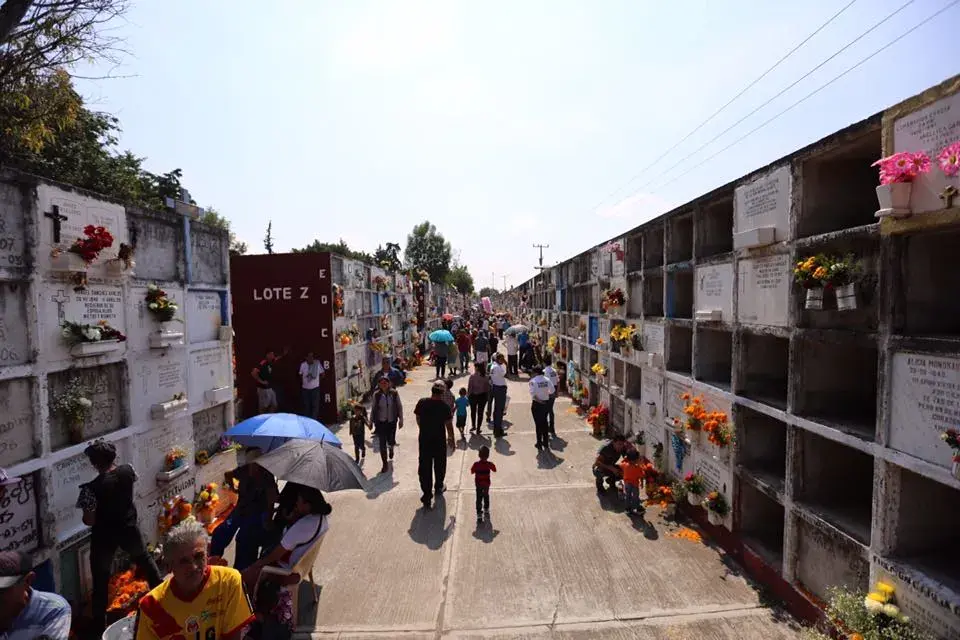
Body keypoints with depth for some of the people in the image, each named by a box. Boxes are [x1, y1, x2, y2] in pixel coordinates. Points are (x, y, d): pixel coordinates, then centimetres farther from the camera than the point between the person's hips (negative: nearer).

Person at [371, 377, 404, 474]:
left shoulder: (394, 393, -8)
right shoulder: (376, 395, -7)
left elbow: (399, 406, 1)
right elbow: (373, 408, 3)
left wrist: (401, 419, 1)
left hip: (392, 422, 0)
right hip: (380, 422, 0)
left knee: (391, 441, 7)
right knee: (382, 444, 2)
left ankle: (391, 447, 48)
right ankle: (385, 465, 18)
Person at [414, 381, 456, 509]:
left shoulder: (421, 403, -8)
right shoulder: (444, 406, -16)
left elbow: (418, 420, 4)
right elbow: (449, 425, -10)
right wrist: (451, 439, 5)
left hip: (424, 440, 2)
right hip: (439, 441, -2)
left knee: (425, 467, 8)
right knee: (439, 465, 21)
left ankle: (427, 496, 8)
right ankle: (438, 487, 39)